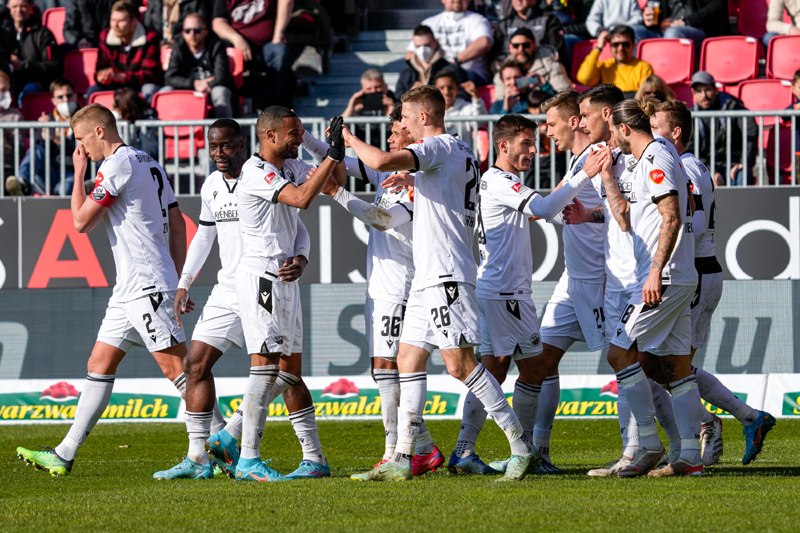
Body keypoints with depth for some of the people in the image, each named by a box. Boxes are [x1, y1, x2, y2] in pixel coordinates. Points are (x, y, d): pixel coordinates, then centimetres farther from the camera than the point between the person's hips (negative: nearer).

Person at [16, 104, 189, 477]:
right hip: (129, 289, 10)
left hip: (146, 285, -10)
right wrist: (176, 281, 18)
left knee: (175, 366, -10)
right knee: (99, 365, 10)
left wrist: (79, 174, 2)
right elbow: (177, 224, 18)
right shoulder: (149, 164, 18)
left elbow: (82, 221, -10)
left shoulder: (119, 164, -12)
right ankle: (64, 455, 11)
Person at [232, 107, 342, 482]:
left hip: (285, 277, 10)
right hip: (260, 277, -9)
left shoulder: (291, 166, 13)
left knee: (292, 369, 11)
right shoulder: (256, 172, -15)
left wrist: (338, 156, 1)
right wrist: (332, 155, -24)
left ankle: (314, 457, 13)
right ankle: (248, 461, -15)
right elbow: (302, 198, -26)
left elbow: (334, 184, 20)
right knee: (266, 364, -14)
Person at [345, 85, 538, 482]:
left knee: (460, 363, -13)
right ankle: (401, 460, 11)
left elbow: (382, 162, -25)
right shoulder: (463, 152, 18)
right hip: (429, 276, 10)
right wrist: (413, 180, 29)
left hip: (446, 275, -10)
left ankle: (521, 448, -12)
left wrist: (350, 139, -8)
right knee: (408, 359, 10)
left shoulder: (438, 147, -11)